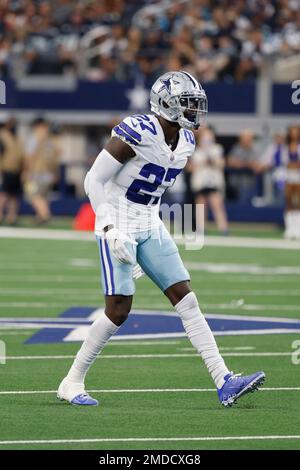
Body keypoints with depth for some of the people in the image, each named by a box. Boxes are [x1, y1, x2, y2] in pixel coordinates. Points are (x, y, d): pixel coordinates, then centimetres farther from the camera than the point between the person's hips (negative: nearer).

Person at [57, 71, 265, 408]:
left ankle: (224, 383, -5)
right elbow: (94, 181, -16)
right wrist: (111, 230, -22)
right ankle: (71, 383, 7)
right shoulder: (135, 134, -20)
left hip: (150, 226, 7)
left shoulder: (185, 141, 6)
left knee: (186, 300, -1)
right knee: (119, 309, -9)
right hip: (118, 226, -7)